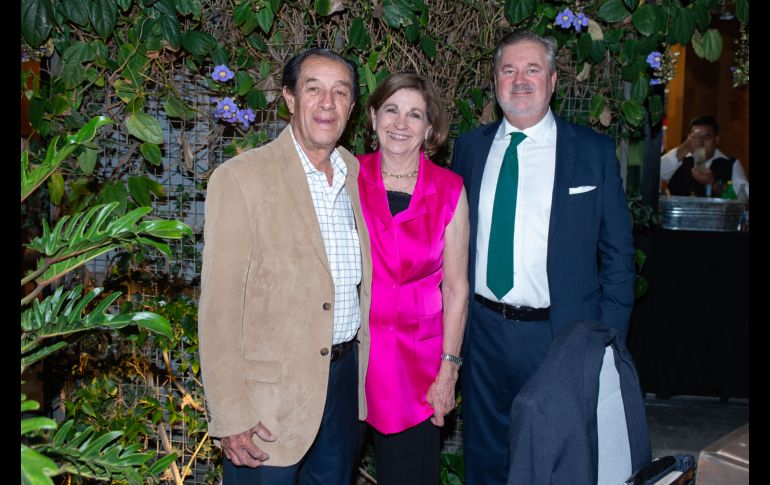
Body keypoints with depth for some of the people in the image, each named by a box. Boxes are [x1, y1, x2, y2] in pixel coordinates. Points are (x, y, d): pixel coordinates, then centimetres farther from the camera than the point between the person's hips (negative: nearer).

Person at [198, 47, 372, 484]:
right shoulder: (242, 178, -12)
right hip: (272, 393, -5)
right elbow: (219, 308, -14)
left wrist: (364, 377, 9)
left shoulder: (357, 174, 6)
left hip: (345, 380, 5)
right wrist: (231, 418, -16)